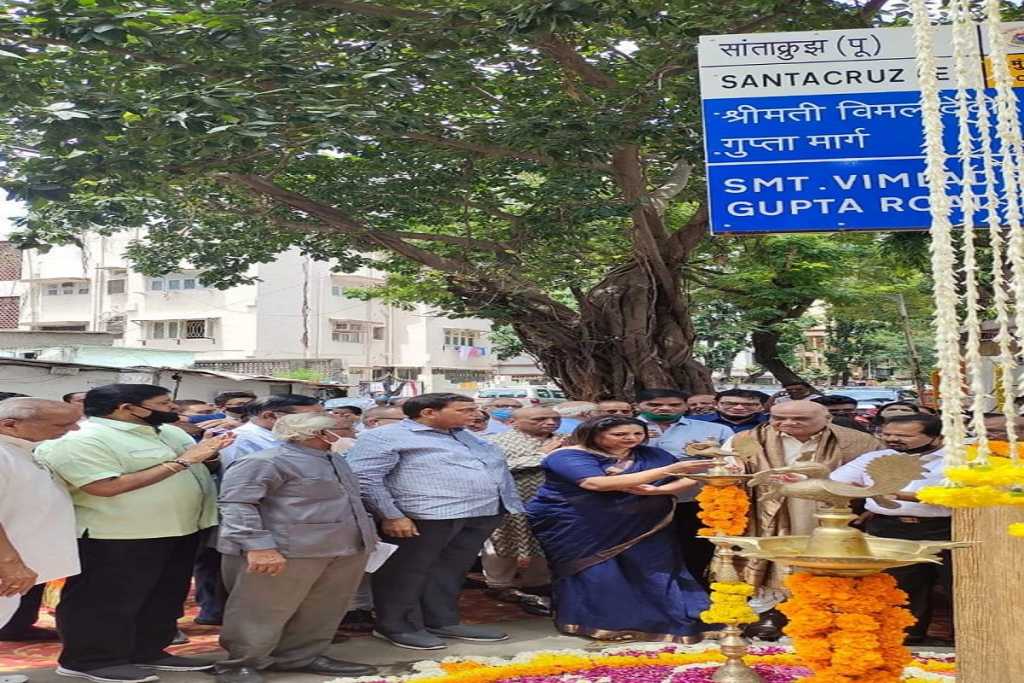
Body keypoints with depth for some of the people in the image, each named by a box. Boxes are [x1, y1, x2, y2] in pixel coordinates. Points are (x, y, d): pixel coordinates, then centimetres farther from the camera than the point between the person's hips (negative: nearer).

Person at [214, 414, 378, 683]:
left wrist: (365, 537, 24)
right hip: (289, 550, -8)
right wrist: (258, 546, -27)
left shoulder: (334, 460, 17)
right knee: (263, 613, 0)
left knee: (321, 612, 12)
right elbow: (236, 504, -19)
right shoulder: (265, 461, -12)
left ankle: (300, 657, 27)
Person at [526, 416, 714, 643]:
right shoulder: (567, 457, -17)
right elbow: (598, 483, -33)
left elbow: (690, 480, -2)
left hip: (634, 527, 4)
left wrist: (655, 490, -25)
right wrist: (668, 470, -37)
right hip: (574, 527, -4)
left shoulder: (652, 455, 1)